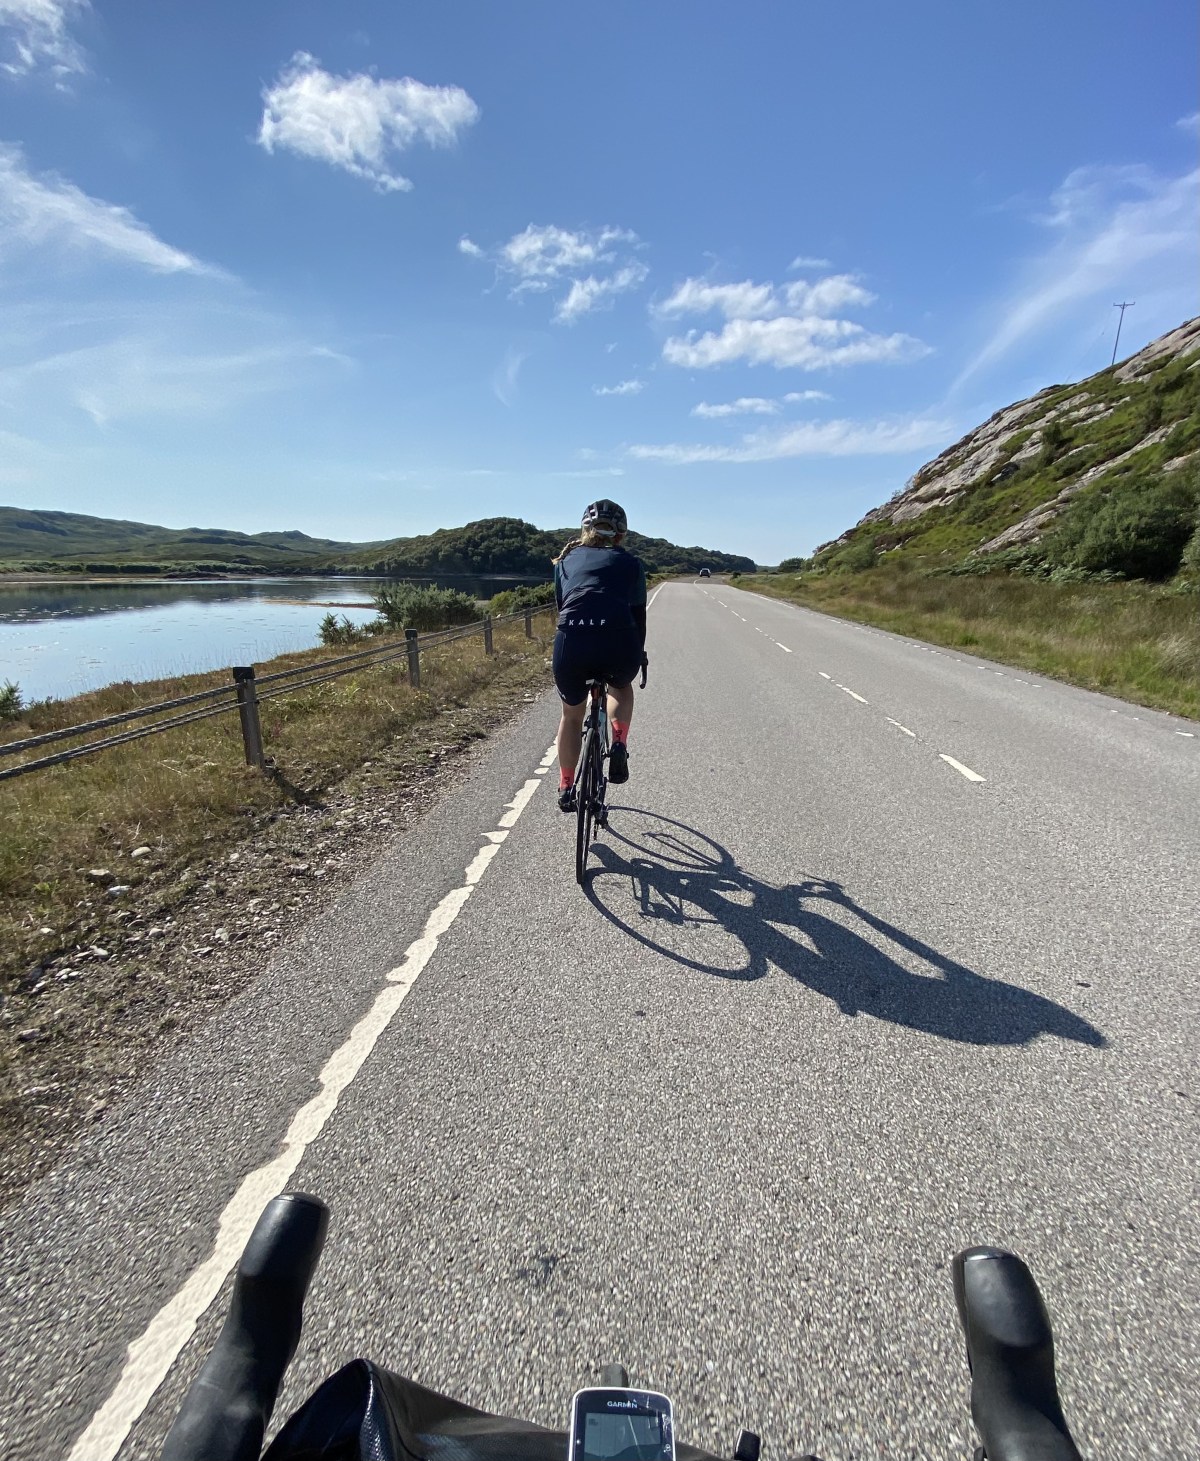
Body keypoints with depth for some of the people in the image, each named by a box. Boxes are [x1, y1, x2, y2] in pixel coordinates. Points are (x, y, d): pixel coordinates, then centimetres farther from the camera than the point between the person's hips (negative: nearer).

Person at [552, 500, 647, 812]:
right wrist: (639, 655, 37)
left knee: (572, 715, 28)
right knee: (621, 687, 36)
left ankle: (566, 788, 33)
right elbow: (638, 614, 24)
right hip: (618, 644, -1)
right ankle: (619, 744, 16)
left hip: (571, 645, 1)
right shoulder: (629, 562, 22)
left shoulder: (566, 560, 26)